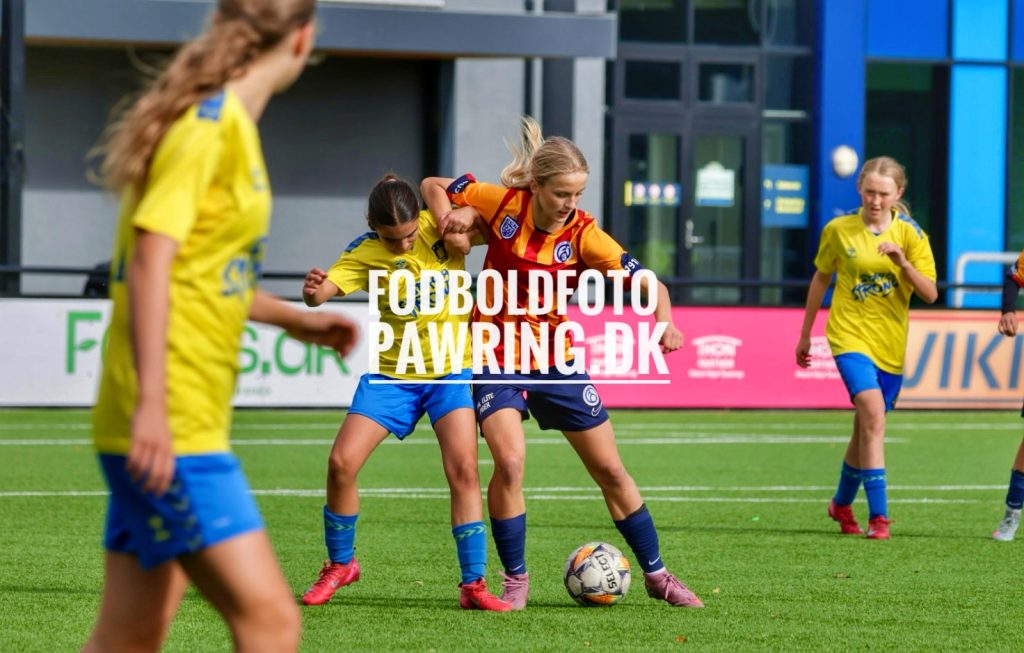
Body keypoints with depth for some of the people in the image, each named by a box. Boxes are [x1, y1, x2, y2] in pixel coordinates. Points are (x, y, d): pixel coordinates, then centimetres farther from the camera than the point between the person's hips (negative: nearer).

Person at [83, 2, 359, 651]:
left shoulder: (226, 121, 17)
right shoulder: (211, 123, -11)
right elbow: (149, 261, -19)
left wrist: (293, 319, 39)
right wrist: (151, 404, -25)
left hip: (182, 426, 10)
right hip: (171, 433, -10)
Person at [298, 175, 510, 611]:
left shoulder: (441, 226, -9)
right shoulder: (365, 253, -12)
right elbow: (322, 292, -25)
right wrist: (312, 291, -49)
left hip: (451, 369, 0)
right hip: (393, 374, 1)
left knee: (463, 469, -15)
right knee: (341, 464, -8)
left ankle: (473, 585, -8)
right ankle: (340, 565, 15)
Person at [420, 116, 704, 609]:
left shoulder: (583, 235, -14)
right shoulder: (503, 203, -13)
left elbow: (649, 284, -18)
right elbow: (433, 186, 2)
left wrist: (664, 322, -38)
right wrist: (449, 214, -20)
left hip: (555, 362, 1)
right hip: (495, 358, -1)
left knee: (610, 469, 5)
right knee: (509, 462, -22)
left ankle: (655, 574, 20)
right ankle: (515, 579, -4)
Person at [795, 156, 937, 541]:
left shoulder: (910, 235, -2)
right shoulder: (838, 231, -2)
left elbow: (930, 295, -7)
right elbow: (821, 279, 12)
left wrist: (903, 263, -24)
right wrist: (805, 335, 17)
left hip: (890, 345, 3)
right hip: (850, 335, -3)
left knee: (866, 428, 13)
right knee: (873, 413, -23)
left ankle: (842, 503, 38)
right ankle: (878, 516, -24)